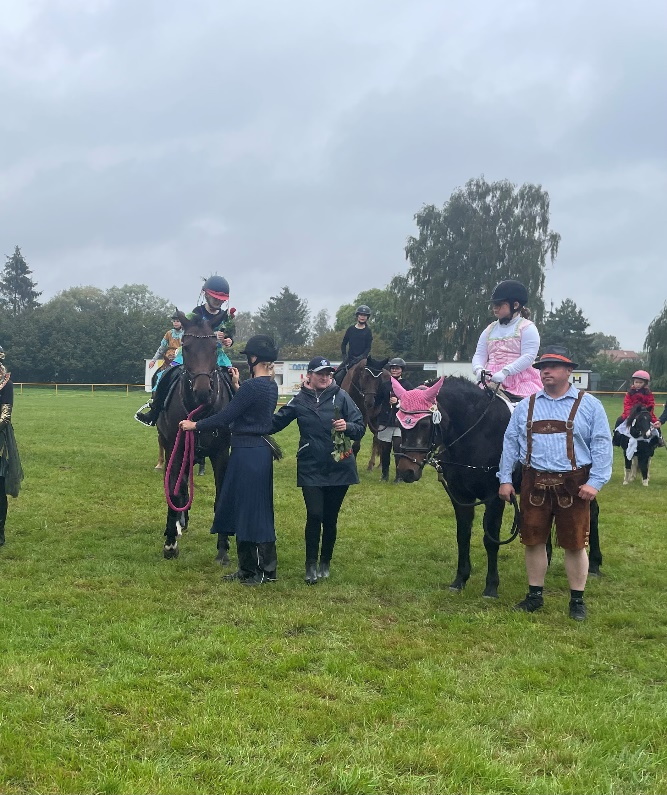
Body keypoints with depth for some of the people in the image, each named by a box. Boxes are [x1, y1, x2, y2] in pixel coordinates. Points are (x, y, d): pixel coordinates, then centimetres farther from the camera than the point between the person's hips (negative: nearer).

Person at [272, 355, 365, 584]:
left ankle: (325, 562, 26)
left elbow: (360, 428, -3)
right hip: (310, 468, 0)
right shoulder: (300, 400, 1)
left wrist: (347, 426, -22)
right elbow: (276, 422, 7)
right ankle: (311, 565, 6)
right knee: (314, 515, -8)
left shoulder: (341, 396, -3)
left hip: (339, 468, 0)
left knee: (330, 518, 9)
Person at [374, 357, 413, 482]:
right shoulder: (384, 385, 10)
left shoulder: (407, 386, 1)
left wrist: (398, 402, -18)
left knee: (398, 447, -8)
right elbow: (377, 401, 11)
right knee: (384, 449, 8)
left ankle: (399, 475, 4)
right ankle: (385, 473, 24)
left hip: (400, 422, -3)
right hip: (385, 422, 3)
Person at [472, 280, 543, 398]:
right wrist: (478, 369, -10)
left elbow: (528, 357, -10)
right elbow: (479, 355, 15)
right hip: (491, 381, 4)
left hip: (519, 380, -4)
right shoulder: (489, 329, 20)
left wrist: (504, 372, -21)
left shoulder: (527, 328, 2)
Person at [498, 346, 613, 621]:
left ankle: (577, 599, 17)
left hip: (573, 485, -3)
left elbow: (601, 445, -3)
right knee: (533, 541, 8)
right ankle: (535, 595, 22)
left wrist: (595, 482, -11)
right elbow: (510, 442, 11)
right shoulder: (526, 406, 9)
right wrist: (505, 479, 5)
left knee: (574, 544, 4)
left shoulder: (589, 405, 0)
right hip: (534, 483, 3)